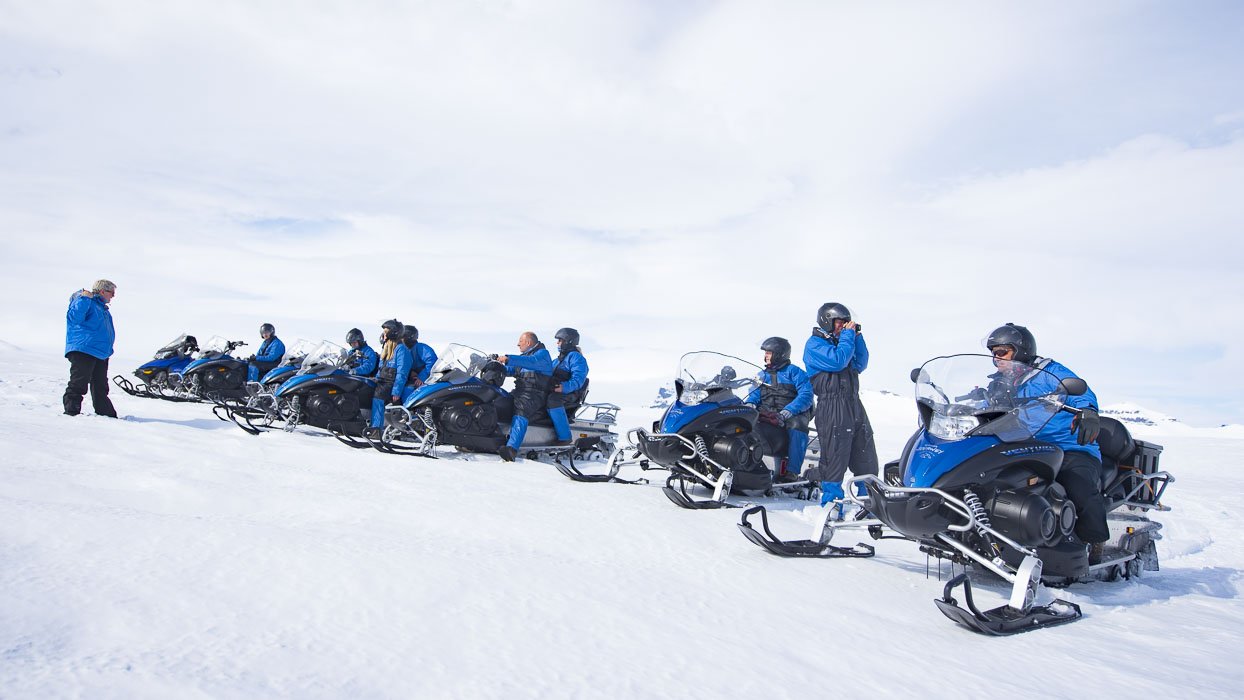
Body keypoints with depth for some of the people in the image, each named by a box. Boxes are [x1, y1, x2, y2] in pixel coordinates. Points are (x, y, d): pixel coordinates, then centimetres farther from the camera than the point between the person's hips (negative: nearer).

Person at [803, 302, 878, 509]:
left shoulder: (839, 342, 20)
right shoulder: (815, 344, -5)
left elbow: (860, 365, 20)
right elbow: (838, 361, -20)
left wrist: (857, 338, 11)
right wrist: (847, 336, -8)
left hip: (854, 405, 8)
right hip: (832, 407, -8)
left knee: (866, 458, 12)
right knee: (835, 458, -7)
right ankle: (830, 504, 4)